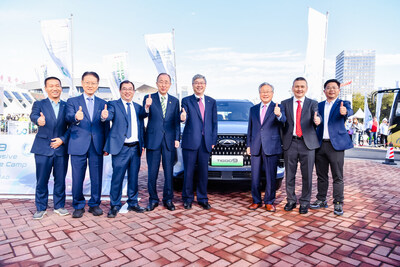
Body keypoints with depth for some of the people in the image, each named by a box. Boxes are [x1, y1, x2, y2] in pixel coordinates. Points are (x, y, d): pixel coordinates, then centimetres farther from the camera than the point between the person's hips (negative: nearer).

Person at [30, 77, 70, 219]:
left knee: (60, 179, 8)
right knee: (42, 180, 4)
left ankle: (59, 205, 23)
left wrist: (63, 139, -10)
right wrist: (38, 120, -41)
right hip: (43, 148, -1)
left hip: (61, 148, 1)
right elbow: (34, 115, -17)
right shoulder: (39, 104, 4)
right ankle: (41, 208, 19)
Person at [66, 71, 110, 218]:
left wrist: (106, 146, 4)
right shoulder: (72, 101, 8)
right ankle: (78, 206, 20)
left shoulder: (103, 103, 13)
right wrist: (76, 117, -34)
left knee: (97, 177, 6)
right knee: (77, 178, 3)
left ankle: (94, 204, 22)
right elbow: (69, 117, -10)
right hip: (78, 145, -1)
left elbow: (106, 126, 11)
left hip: (97, 145, 2)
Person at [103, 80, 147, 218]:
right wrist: (105, 116, -43)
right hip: (121, 148, -4)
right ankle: (114, 206, 16)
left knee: (134, 177, 12)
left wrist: (142, 144, 6)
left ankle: (133, 203, 27)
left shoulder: (138, 107, 14)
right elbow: (110, 115, -20)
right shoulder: (113, 104, 1)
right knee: (117, 178, 0)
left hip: (135, 148, 4)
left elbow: (141, 126, 14)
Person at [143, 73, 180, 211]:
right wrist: (147, 107, -31)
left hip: (169, 140, 2)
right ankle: (153, 199, 20)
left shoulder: (175, 101, 9)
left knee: (169, 171, 7)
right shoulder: (149, 98, 2)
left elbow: (176, 121, 8)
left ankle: (168, 199, 21)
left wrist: (177, 139, -1)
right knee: (152, 172, 5)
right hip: (153, 140, -1)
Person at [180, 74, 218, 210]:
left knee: (203, 171, 8)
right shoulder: (186, 100, 5)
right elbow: (184, 116, -11)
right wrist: (183, 118, -36)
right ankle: (188, 198, 19)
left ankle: (202, 199, 22)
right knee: (188, 171, 3)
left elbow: (214, 123, 13)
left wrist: (213, 141, 5)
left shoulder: (212, 102, 14)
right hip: (190, 141, -2)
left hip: (206, 142, 3)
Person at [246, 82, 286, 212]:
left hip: (272, 147, -3)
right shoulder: (253, 109, 13)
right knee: (255, 176, 9)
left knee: (271, 177, 4)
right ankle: (256, 201, 22)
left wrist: (279, 115, -43)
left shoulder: (278, 108, 1)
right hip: (256, 147, 4)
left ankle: (269, 202, 18)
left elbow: (283, 120, -20)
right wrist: (248, 145, 10)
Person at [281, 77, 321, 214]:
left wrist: (317, 120, -34)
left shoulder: (312, 103, 8)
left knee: (307, 175, 4)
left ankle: (304, 202, 20)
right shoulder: (285, 103, 9)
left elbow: (316, 117, -10)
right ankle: (291, 200, 24)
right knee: (290, 175, 8)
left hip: (307, 143, 0)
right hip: (290, 143, 1)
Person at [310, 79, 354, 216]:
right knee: (321, 175, 12)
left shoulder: (343, 103, 1)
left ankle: (338, 203, 12)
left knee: (338, 177, 1)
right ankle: (321, 200, 24)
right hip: (320, 144, 4)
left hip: (336, 144, -3)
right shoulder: (319, 105, 13)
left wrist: (344, 111, -44)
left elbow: (349, 111, -21)